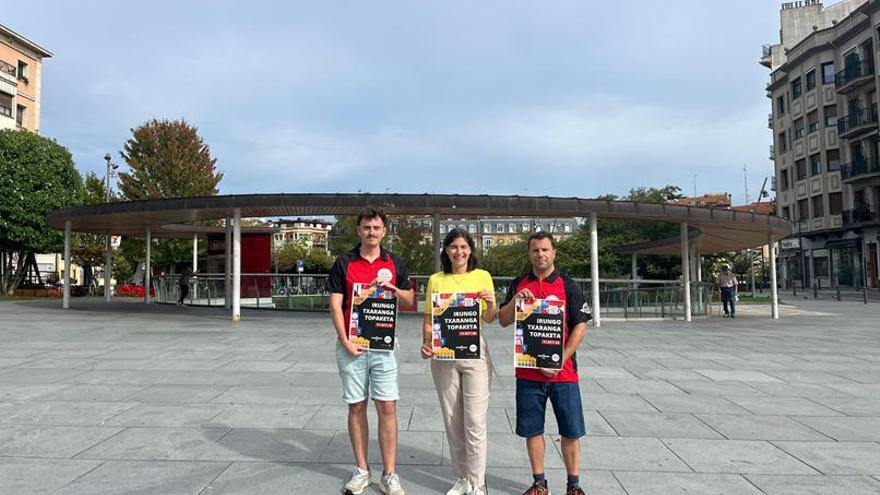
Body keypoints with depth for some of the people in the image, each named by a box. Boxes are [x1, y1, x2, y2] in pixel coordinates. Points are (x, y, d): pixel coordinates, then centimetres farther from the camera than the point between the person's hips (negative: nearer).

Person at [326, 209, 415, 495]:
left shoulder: (394, 264, 8)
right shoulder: (344, 263, 3)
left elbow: (409, 301, 12)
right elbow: (335, 305, -1)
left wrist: (392, 288, -8)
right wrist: (345, 341, -10)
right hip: (351, 346, 0)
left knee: (387, 407, -1)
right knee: (356, 407, 7)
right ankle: (361, 471, 20)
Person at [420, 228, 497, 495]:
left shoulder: (482, 276, 3)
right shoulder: (436, 280, 6)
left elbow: (489, 319, 5)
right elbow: (429, 319, 8)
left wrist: (491, 304, -16)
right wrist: (426, 342, -9)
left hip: (475, 352, -2)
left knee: (475, 422, -3)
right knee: (452, 421, 10)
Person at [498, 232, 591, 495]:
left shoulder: (568, 286, -1)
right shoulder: (518, 284, 8)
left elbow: (580, 326, -4)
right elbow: (503, 321, 8)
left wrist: (561, 359, -13)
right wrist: (515, 301, -12)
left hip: (563, 371, -2)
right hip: (528, 371, 2)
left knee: (571, 431, 5)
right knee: (532, 430, 9)